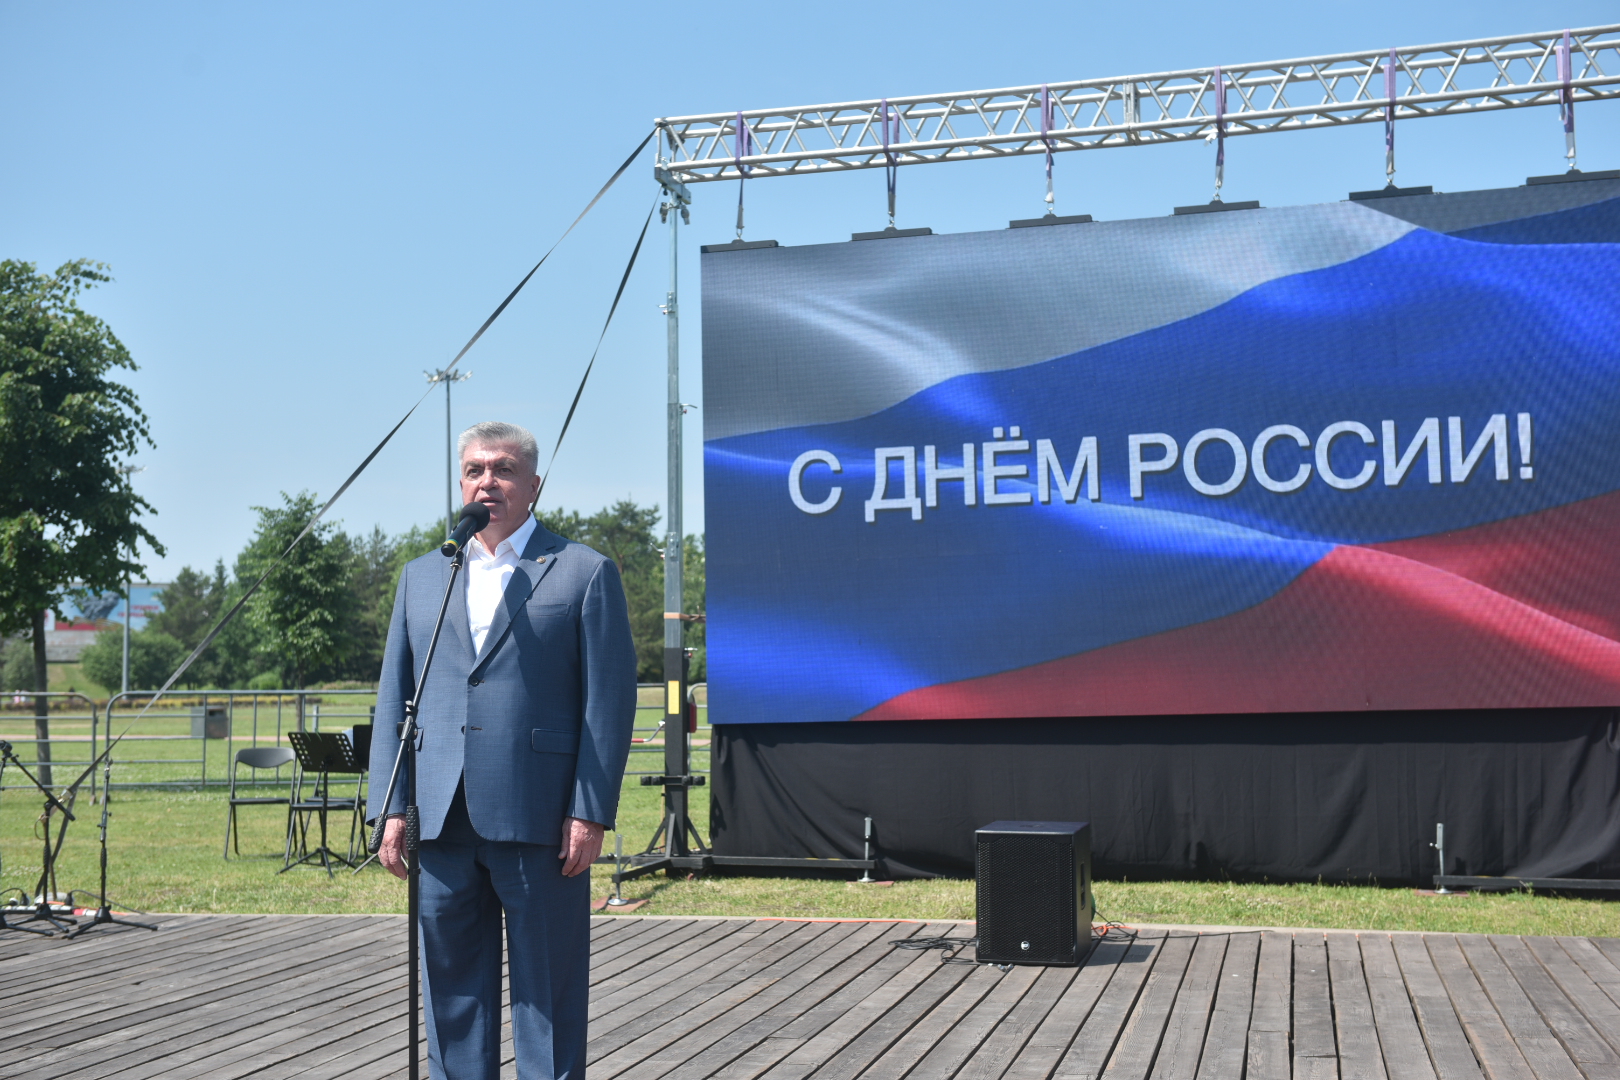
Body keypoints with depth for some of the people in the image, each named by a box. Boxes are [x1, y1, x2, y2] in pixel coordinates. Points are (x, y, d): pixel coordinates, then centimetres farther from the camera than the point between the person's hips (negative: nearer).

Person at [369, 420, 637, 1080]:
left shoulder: (585, 574, 2)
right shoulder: (421, 577, 16)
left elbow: (610, 702, -3)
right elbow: (394, 699, 15)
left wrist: (590, 813, -10)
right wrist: (393, 807, 6)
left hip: (537, 822, -4)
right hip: (441, 824, 5)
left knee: (546, 992, 3)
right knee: (452, 988, 11)